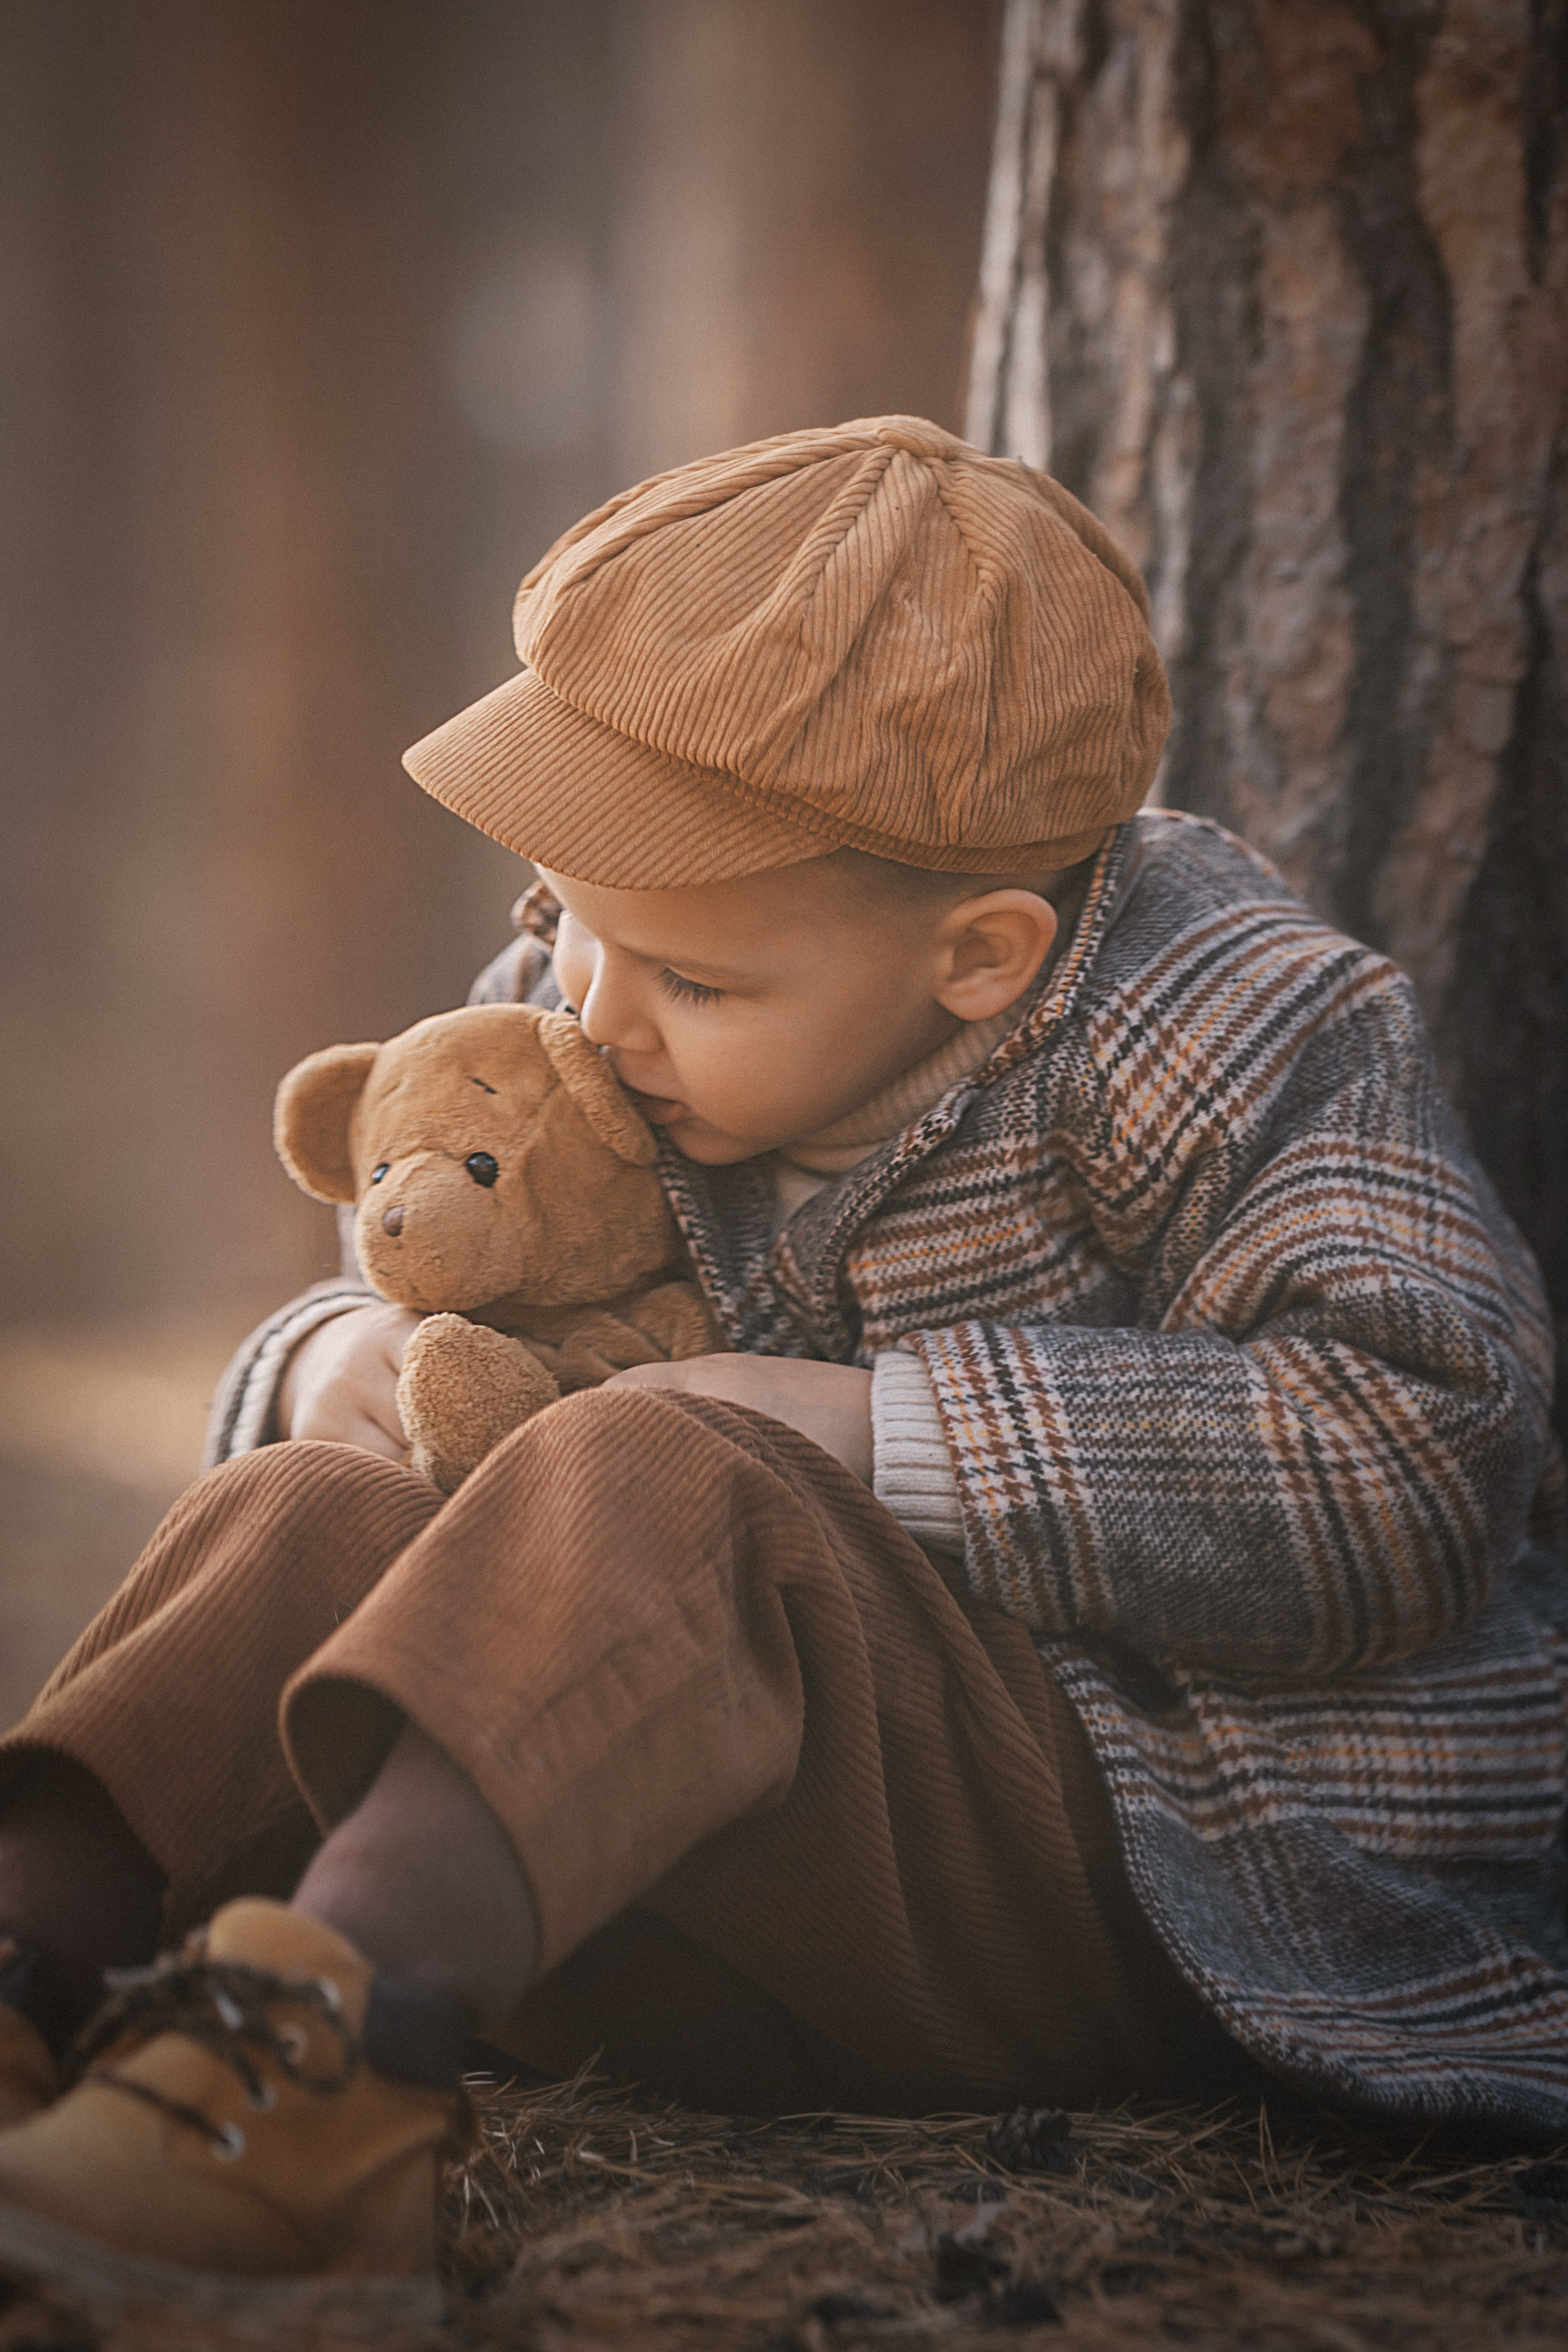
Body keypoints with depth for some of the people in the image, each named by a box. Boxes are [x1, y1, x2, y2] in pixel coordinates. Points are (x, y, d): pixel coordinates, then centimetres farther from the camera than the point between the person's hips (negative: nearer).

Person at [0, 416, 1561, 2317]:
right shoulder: (566, 1023, 8)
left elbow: (1415, 1466, -22)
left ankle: (306, 2060, -51)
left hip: (1150, 1869, -6)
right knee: (309, 1520, -16)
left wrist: (872, 1440, -24)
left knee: (649, 1489, -33)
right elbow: (424, 1287, 20)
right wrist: (343, 1362, -7)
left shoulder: (1211, 1031, -11)